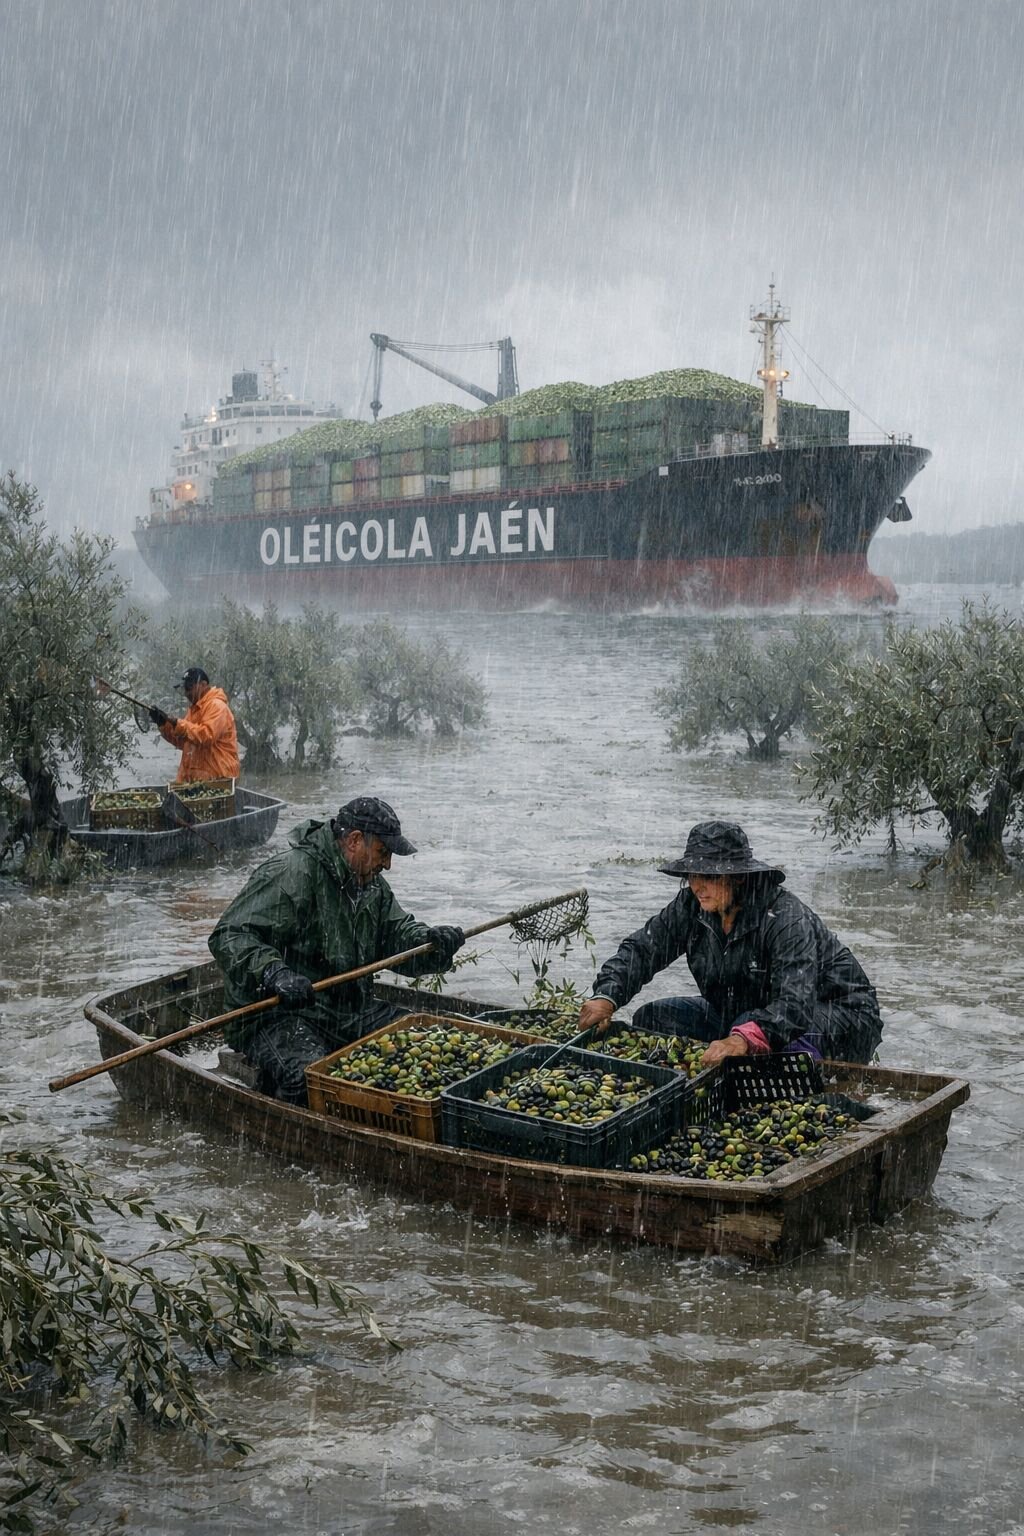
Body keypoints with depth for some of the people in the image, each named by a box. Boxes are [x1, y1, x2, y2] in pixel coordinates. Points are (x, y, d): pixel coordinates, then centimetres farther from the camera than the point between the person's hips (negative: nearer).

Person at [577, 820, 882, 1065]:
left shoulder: (786, 918, -30)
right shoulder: (692, 906, -10)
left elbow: (796, 1001, -42)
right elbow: (642, 948, -7)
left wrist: (744, 1039, -59)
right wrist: (606, 997, -26)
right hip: (741, 1014, 6)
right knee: (650, 1018, -6)